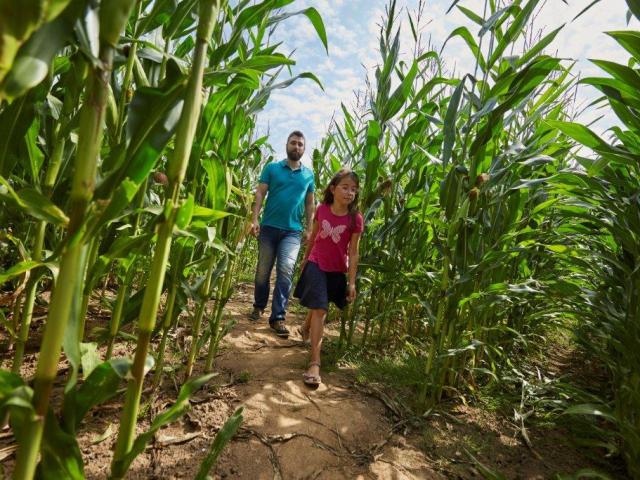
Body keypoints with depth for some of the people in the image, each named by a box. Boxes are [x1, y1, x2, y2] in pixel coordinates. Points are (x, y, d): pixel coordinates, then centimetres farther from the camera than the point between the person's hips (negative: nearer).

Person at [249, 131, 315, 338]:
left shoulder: (309, 174, 11)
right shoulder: (272, 168, 5)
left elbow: (309, 203, 14)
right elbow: (260, 194, 0)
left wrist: (309, 229, 6)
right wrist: (254, 219, -12)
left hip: (293, 231, 0)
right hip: (269, 227, 0)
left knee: (286, 269, -14)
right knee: (263, 270, 9)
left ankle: (278, 317, -6)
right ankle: (259, 306, 32)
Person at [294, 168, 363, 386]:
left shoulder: (355, 219, -14)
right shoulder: (322, 210, -9)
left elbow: (353, 252, -10)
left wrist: (352, 282, -9)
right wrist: (305, 258, 18)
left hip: (337, 271, 1)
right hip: (316, 265, -1)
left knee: (318, 305, 19)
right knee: (319, 309, -10)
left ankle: (306, 328, 53)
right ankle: (315, 362, -7)